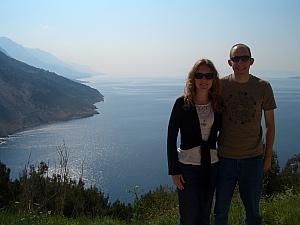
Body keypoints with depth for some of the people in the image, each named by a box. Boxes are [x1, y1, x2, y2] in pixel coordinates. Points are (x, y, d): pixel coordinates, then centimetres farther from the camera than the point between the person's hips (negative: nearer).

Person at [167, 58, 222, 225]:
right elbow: (171, 138, -8)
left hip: (211, 165, 4)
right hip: (187, 166, -4)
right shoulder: (182, 103, -9)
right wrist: (174, 170, -11)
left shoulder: (217, 104, 2)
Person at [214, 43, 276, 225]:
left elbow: (270, 125, 5)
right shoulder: (220, 86, -2)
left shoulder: (263, 87, -2)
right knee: (221, 210, 11)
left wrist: (268, 157, 4)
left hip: (253, 158, 0)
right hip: (225, 157, 0)